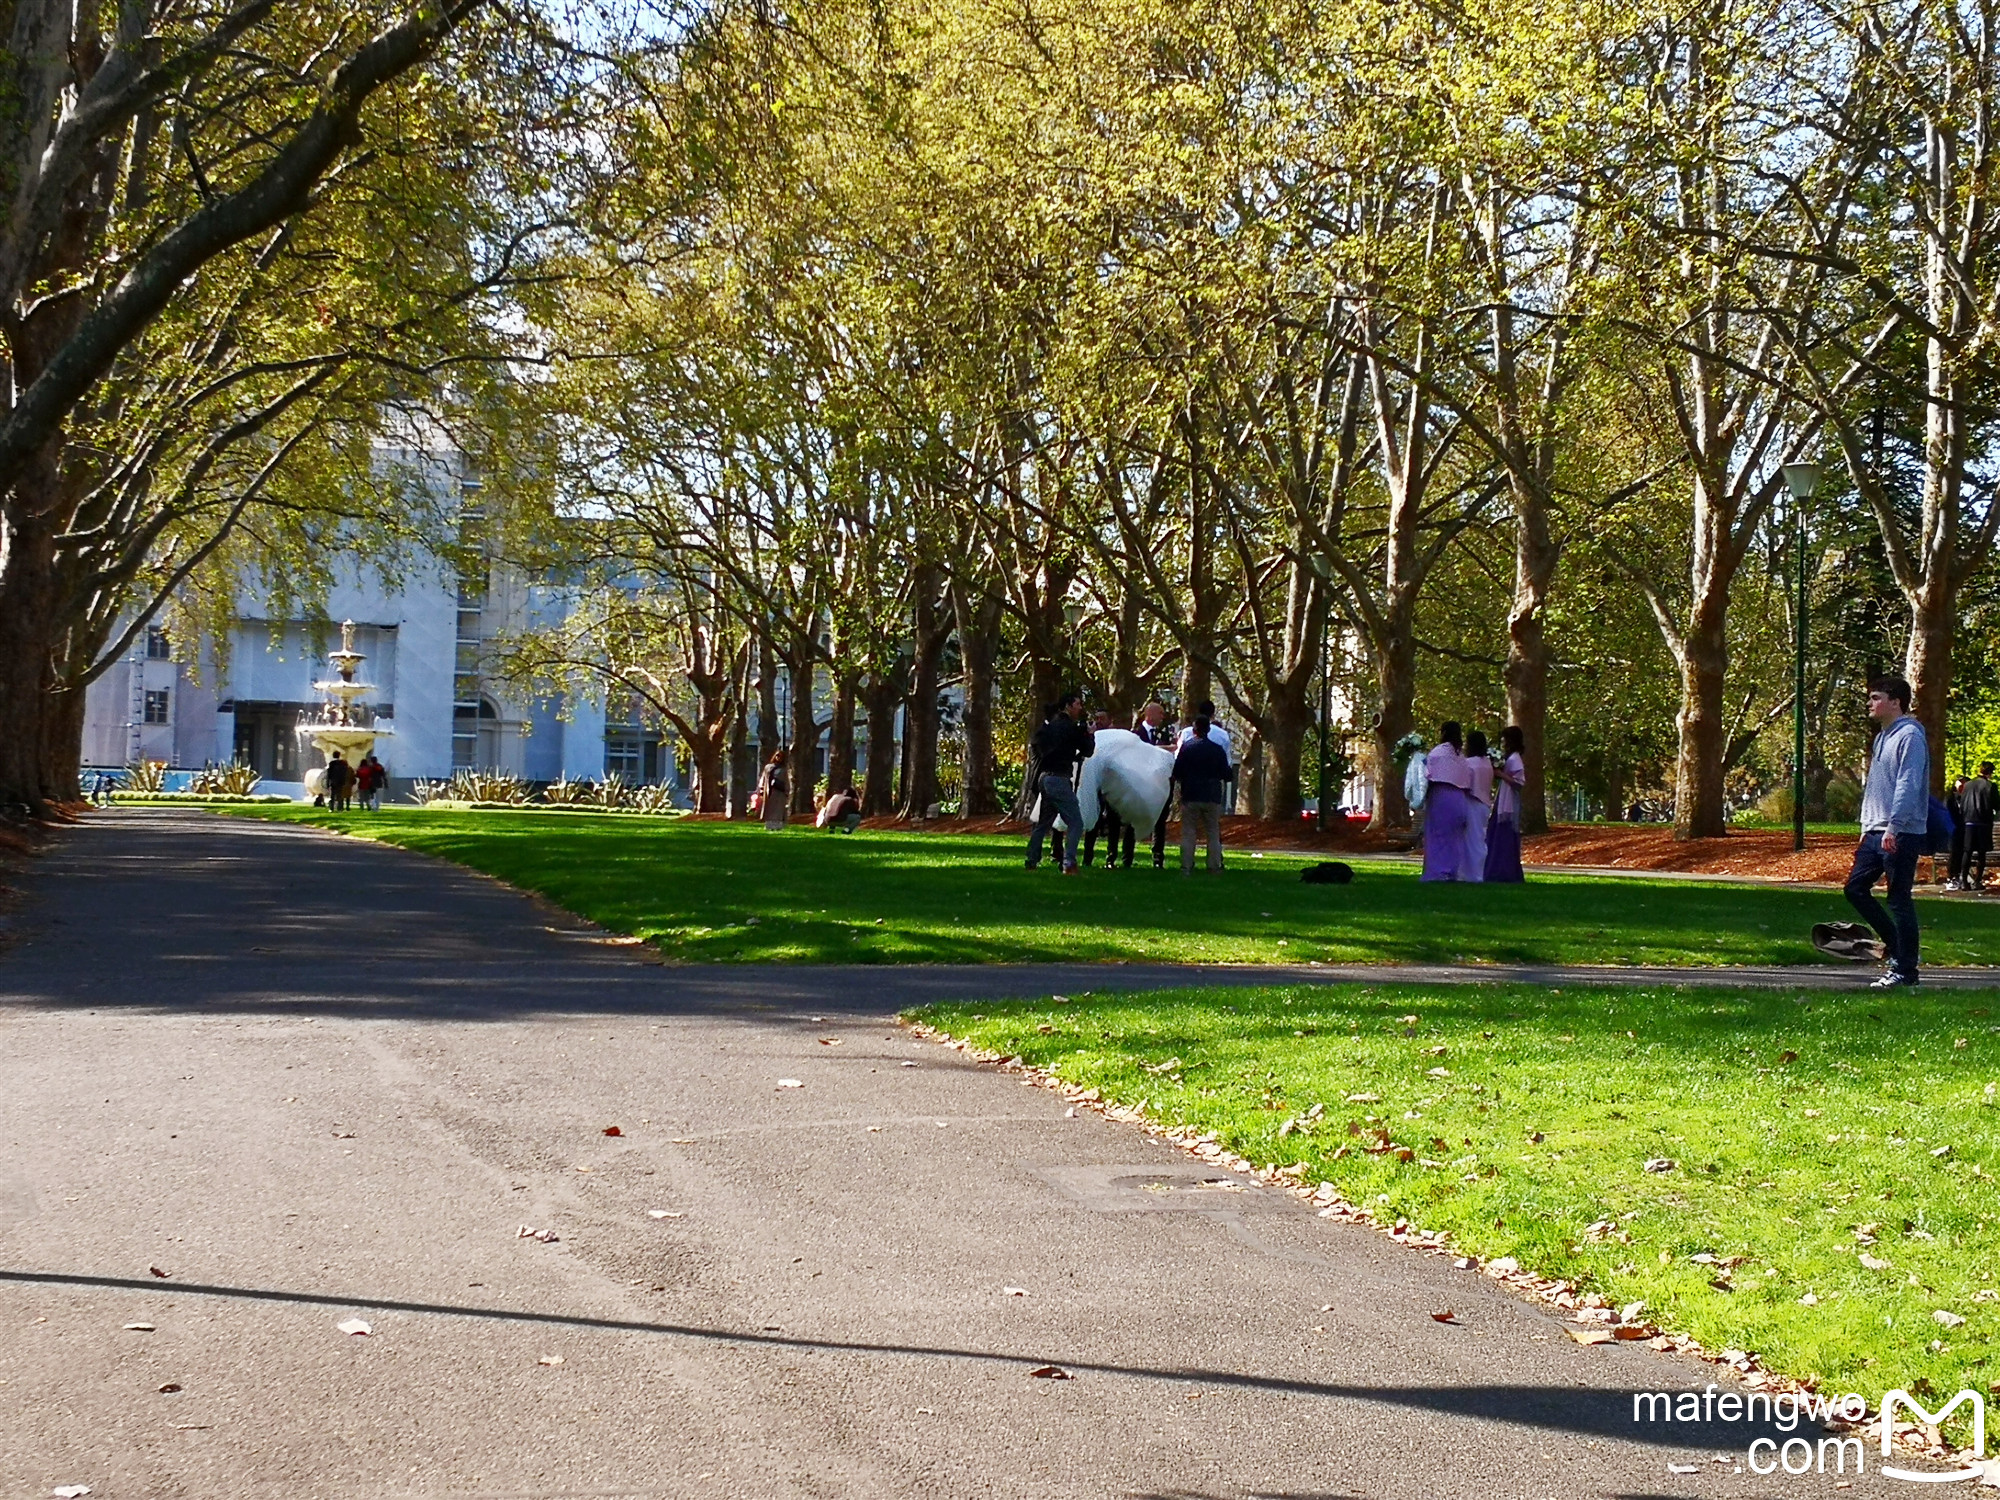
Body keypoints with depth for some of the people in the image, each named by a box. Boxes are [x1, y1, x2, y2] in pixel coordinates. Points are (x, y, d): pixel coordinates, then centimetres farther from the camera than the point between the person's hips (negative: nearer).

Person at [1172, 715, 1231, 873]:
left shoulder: (1186, 747, -4)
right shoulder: (1218, 749, -2)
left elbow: (1176, 772, -4)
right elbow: (1226, 775, 2)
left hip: (1190, 796, -1)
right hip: (1212, 797, 1)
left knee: (1188, 833, 4)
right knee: (1213, 834, 8)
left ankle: (1186, 867, -1)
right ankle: (1214, 867, 5)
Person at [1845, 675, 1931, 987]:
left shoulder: (1909, 737, -12)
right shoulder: (1882, 737, 18)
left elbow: (1908, 786, -20)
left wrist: (1893, 827, -24)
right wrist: (1867, 826, 20)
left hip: (1902, 834, -10)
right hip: (1876, 833, 10)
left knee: (1899, 898, -5)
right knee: (1856, 887, 9)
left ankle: (1905, 969, 1)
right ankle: (1896, 944, 20)